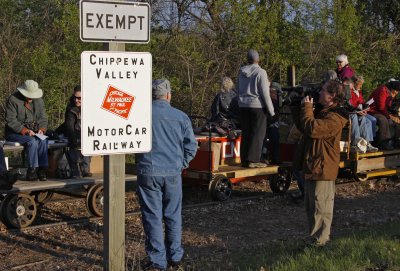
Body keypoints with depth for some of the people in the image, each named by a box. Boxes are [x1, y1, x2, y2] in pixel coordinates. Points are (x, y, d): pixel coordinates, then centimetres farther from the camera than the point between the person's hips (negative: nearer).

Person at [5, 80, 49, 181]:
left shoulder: (38, 100, 7)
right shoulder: (13, 100, -11)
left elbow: (43, 117, 10)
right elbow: (11, 121, -16)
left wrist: (41, 128, -11)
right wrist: (25, 131, -26)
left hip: (33, 132, 5)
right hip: (14, 133, -5)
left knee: (43, 141, -28)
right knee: (32, 141, -33)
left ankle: (42, 169, -26)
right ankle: (31, 171, -29)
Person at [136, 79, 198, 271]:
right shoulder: (181, 117, 0)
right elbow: (191, 146, 2)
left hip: (148, 172, -2)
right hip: (173, 172, 2)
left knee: (152, 217, 4)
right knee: (173, 215, 14)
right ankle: (175, 255, 23)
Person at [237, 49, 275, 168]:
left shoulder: (242, 72, 7)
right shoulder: (260, 72, -11)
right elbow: (265, 94, -12)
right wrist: (271, 110, -6)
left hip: (243, 105, 6)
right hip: (257, 106, -6)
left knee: (246, 133, 9)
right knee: (258, 134, -2)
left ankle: (244, 159, 10)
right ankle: (252, 160, -6)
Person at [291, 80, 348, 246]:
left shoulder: (334, 118, -19)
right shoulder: (321, 110, 14)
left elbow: (312, 129, -31)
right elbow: (301, 126, 22)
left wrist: (306, 107, -19)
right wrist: (296, 107, 12)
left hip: (322, 168, -11)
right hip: (311, 166, 11)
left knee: (320, 207, -3)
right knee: (311, 206, 19)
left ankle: (318, 242, 3)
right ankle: (313, 237, 30)